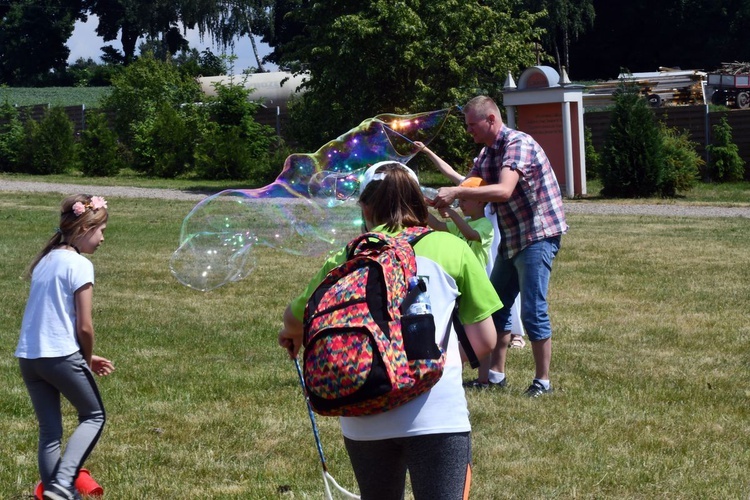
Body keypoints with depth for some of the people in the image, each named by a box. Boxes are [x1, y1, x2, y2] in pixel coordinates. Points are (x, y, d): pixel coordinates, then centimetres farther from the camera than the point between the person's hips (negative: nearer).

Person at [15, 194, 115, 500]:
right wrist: (88, 360, 7)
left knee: (49, 430, 13)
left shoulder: (45, 260, 14)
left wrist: (85, 358, 16)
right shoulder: (80, 265, -10)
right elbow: (84, 326, -12)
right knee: (93, 417, 10)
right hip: (61, 357, -7)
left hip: (27, 356, 7)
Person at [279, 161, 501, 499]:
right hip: (435, 415, -3)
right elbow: (485, 340, 7)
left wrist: (292, 334, 51)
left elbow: (296, 318, 28)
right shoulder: (450, 249, 7)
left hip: (364, 418, 3)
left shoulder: (348, 258, 12)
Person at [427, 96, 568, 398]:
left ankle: (543, 381, -2)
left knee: (533, 311, -9)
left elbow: (503, 191, -32)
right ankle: (497, 373, 21)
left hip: (538, 235, -10)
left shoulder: (518, 144, -19)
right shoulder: (487, 152, 11)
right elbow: (470, 185, 8)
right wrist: (443, 199, -11)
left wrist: (456, 193, -34)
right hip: (512, 238, 10)